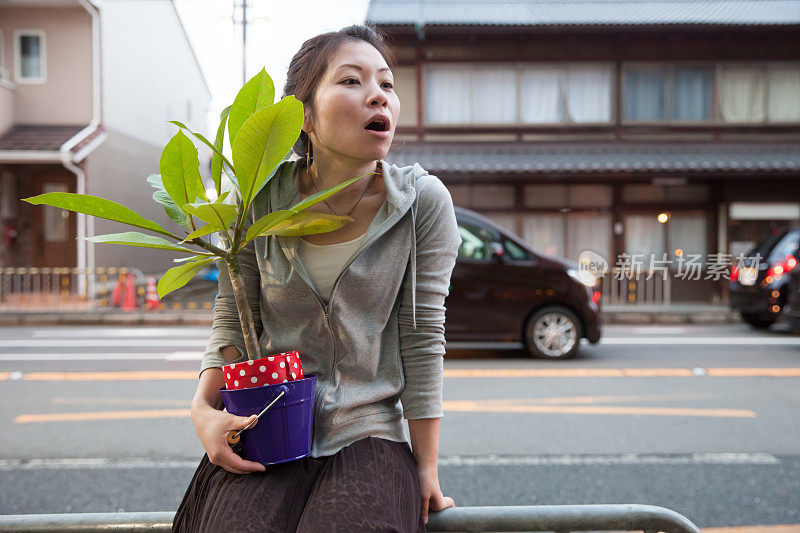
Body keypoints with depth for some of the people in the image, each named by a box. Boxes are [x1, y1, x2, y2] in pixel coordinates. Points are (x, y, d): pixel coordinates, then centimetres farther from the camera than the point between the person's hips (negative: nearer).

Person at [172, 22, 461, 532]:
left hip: (369, 433, 0)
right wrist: (205, 408, -11)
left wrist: (427, 469, -3)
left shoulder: (424, 202, -8)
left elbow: (423, 339, -5)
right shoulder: (259, 199, -5)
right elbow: (233, 319, 6)